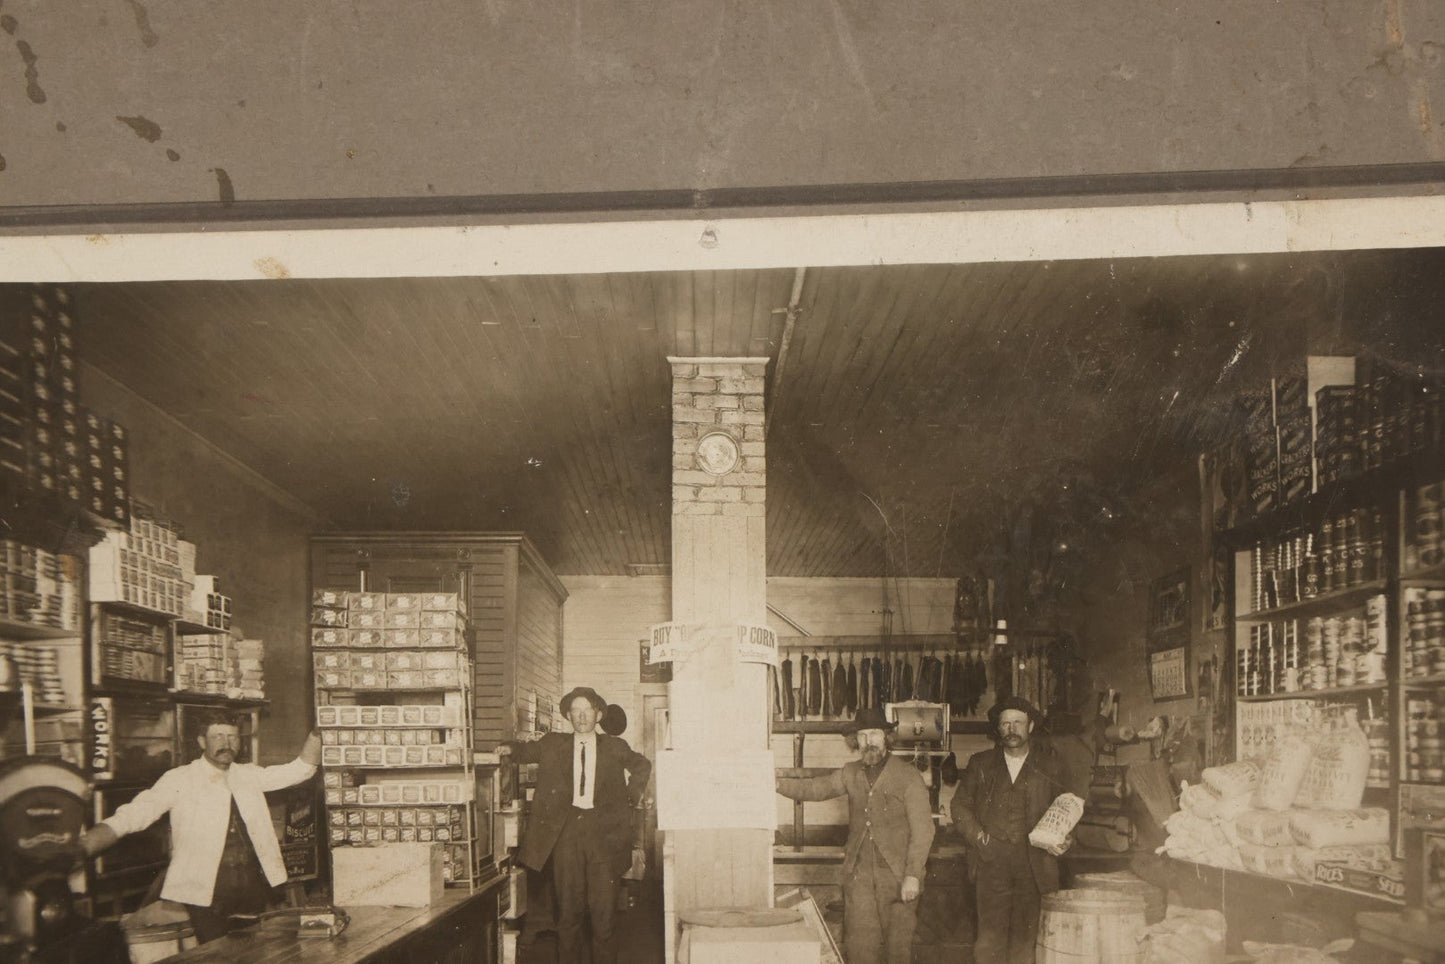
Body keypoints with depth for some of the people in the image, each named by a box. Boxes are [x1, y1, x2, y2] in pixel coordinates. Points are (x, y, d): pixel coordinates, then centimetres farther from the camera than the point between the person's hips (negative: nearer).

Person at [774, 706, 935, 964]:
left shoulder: (908, 777, -4)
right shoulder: (851, 773, 11)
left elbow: (922, 829, -7)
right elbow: (815, 788, 16)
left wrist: (913, 875, -14)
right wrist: (778, 784, -1)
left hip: (897, 875, -4)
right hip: (859, 873, 4)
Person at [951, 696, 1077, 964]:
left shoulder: (1053, 766, 10)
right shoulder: (981, 764, 13)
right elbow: (959, 806, 14)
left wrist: (1064, 840, -6)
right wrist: (977, 836, -1)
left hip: (1034, 867, 0)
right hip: (991, 864, 0)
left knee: (1025, 942, -1)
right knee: (989, 939, -6)